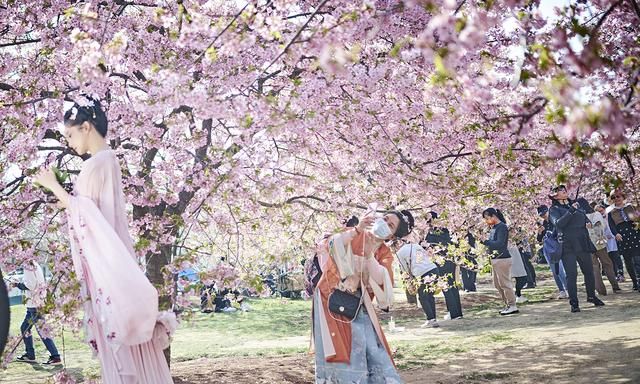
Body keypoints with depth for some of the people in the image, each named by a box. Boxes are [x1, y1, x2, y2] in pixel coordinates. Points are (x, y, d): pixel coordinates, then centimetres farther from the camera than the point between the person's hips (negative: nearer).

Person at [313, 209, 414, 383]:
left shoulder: (385, 254, 8)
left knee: (372, 351, 0)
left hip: (358, 306, 4)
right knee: (341, 349, -8)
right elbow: (328, 246, -18)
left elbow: (380, 280, -12)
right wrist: (356, 230, -22)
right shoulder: (353, 235, 2)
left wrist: (368, 254, -22)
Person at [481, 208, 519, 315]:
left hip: (502, 259, -10)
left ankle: (512, 306, 3)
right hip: (494, 259, 10)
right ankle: (507, 305, 22)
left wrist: (485, 241, -25)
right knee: (497, 284, 14)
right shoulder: (493, 228, 13)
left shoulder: (502, 227, -13)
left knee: (505, 283, -5)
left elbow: (499, 244, -23)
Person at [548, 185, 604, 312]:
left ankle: (591, 296, 29)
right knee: (571, 274, -7)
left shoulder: (576, 204, 14)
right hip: (567, 246, -5)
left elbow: (586, 219, 27)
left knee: (589, 271, 10)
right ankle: (574, 303, -2)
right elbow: (558, 223, -19)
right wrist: (571, 210, -22)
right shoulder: (554, 209, -2)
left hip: (582, 243, 5)